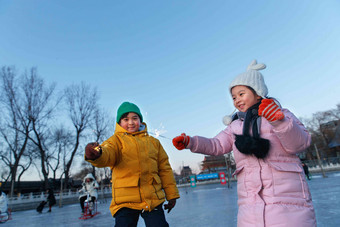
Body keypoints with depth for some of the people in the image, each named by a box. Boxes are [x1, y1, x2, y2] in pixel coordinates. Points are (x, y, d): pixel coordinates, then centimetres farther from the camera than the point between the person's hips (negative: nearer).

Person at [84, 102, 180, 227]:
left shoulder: (153, 142, 14)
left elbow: (164, 168, 16)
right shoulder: (116, 139, 6)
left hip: (153, 199, 3)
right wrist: (96, 154, -41)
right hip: (125, 199, -2)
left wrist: (171, 194, 15)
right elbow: (108, 153, -17)